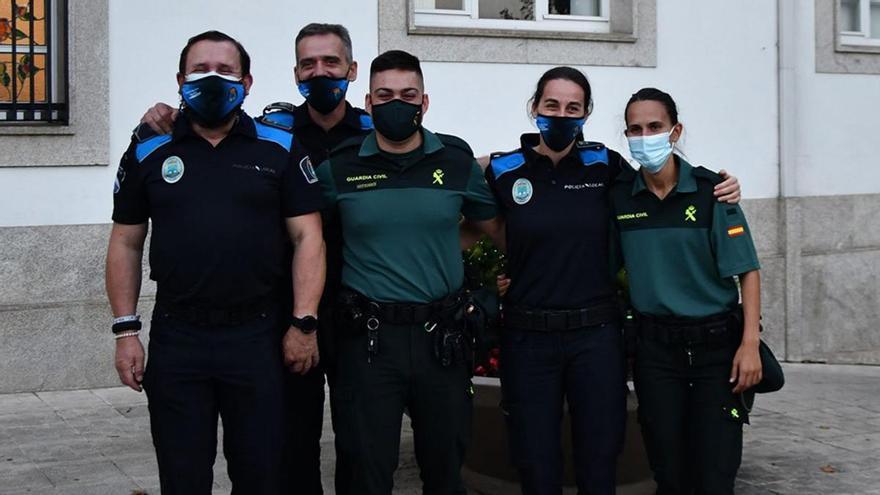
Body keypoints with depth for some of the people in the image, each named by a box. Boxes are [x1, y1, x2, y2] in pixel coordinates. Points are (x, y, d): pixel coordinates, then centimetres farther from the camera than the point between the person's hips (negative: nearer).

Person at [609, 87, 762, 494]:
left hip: (716, 343, -2)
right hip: (655, 346, 2)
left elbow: (747, 270, -6)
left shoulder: (710, 190, -7)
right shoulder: (618, 195, 0)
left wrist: (749, 343, -13)